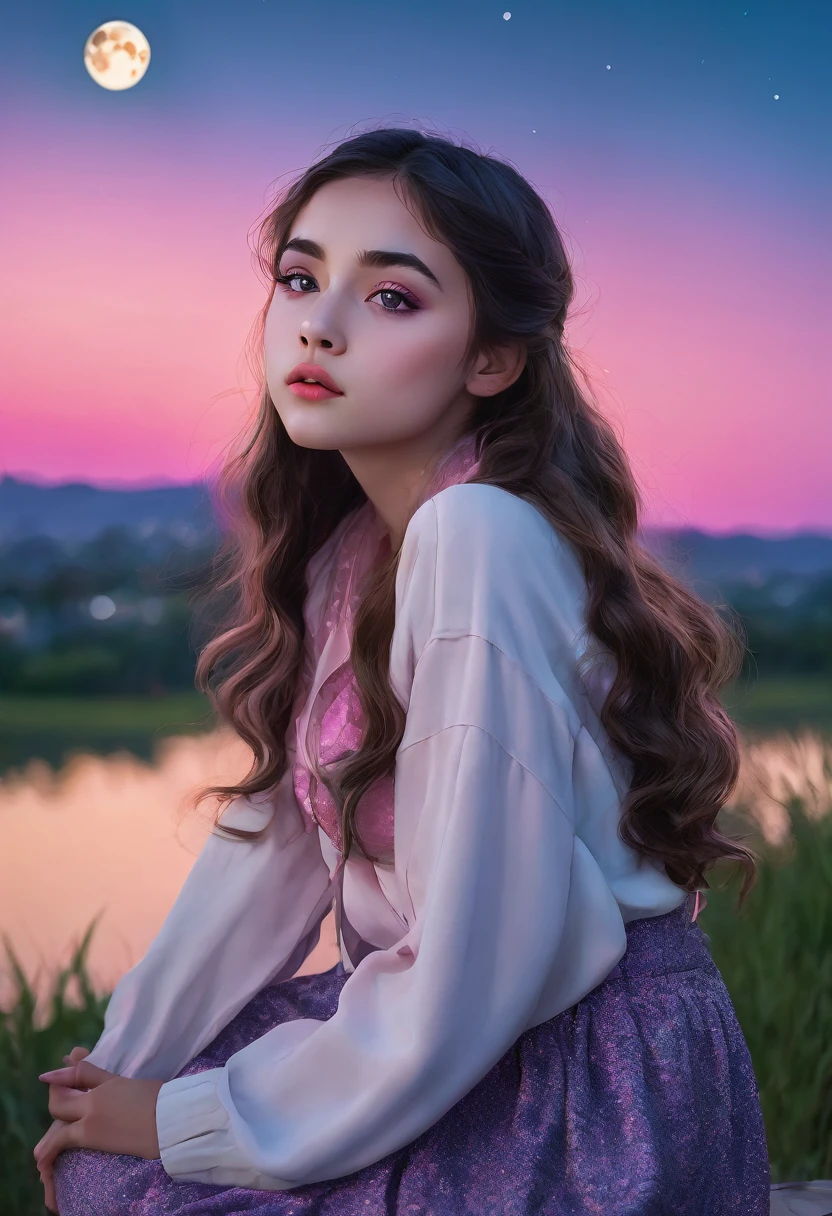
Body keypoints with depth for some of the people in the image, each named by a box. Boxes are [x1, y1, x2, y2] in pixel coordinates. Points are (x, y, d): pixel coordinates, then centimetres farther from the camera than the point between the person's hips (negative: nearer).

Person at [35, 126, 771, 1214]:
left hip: (598, 1097, -7)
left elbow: (470, 974, -26)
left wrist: (187, 1123, -14)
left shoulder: (476, 540, -26)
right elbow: (272, 835, 8)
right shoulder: (346, 548, 3)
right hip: (453, 1037, 7)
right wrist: (128, 1059, 4)